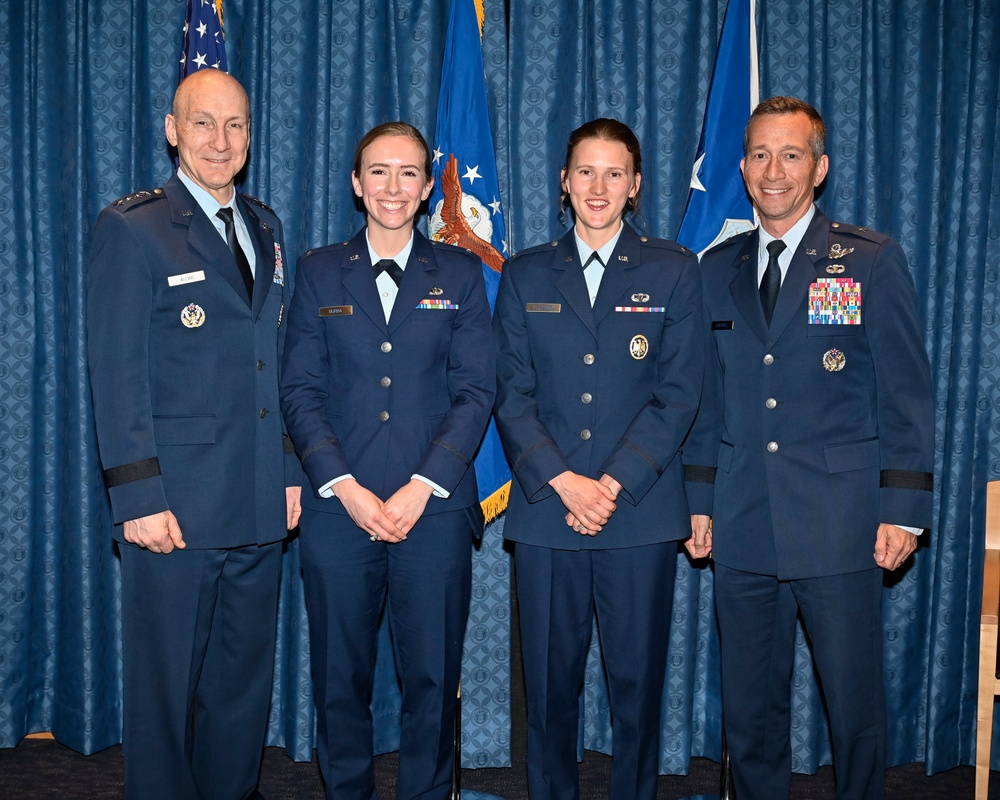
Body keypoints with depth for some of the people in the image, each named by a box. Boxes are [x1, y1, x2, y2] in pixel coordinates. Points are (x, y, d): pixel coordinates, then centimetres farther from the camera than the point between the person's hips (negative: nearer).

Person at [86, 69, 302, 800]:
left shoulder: (266, 227, 14)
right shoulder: (131, 228, -4)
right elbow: (117, 374, -9)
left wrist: (289, 468, 10)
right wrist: (138, 497, -14)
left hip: (259, 507, 6)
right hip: (176, 506, -5)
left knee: (245, 683, 16)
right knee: (165, 689, 7)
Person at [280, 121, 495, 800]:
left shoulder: (459, 273, 8)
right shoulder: (320, 272, 10)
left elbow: (476, 389, 1)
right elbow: (300, 390, 4)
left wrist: (421, 488, -10)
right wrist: (345, 487, -9)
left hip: (434, 508, 0)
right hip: (339, 507, 1)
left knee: (433, 676, 5)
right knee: (340, 677, 8)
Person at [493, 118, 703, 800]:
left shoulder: (674, 270, 6)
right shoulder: (526, 275, 10)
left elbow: (679, 393, -2)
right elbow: (512, 393, 3)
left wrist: (614, 484, -11)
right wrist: (563, 482, -10)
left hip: (642, 514, -1)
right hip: (546, 512, 1)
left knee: (638, 681, 6)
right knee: (550, 680, 8)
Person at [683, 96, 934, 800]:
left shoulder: (873, 260, 0)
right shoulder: (717, 270, 11)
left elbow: (905, 394, -2)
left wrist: (903, 509, -8)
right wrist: (700, 499, 8)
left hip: (839, 523, -3)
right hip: (743, 526, 3)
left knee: (856, 704, 6)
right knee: (749, 706, 12)